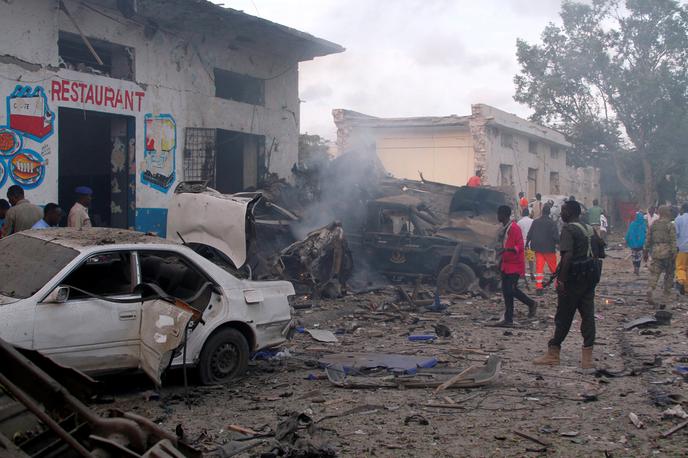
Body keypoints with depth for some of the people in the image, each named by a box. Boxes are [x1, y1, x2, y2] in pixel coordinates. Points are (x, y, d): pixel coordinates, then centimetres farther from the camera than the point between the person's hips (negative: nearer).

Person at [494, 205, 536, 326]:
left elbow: (520, 247, -23)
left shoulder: (514, 228, -17)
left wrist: (505, 249, -36)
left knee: (511, 289, -11)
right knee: (506, 291, 8)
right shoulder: (503, 229, 12)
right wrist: (501, 260, 24)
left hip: (515, 265, -9)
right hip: (506, 264, 9)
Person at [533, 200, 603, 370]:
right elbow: (600, 255, 14)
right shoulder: (591, 229, 13)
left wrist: (561, 280, -22)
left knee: (563, 317, 2)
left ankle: (553, 354, 11)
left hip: (573, 279, -7)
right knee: (588, 316, 6)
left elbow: (567, 255, -23)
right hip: (590, 279, 7)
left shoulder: (569, 229, -12)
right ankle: (587, 358, 6)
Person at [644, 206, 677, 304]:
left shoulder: (653, 225, 8)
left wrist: (646, 252, 18)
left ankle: (650, 290, -20)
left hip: (655, 251, 4)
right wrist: (674, 254, -10)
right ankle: (667, 290, 25)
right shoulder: (670, 225, -7)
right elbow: (673, 241, -11)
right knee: (669, 272, 17)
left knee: (655, 272, 0)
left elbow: (648, 240, 12)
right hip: (667, 251, -4)